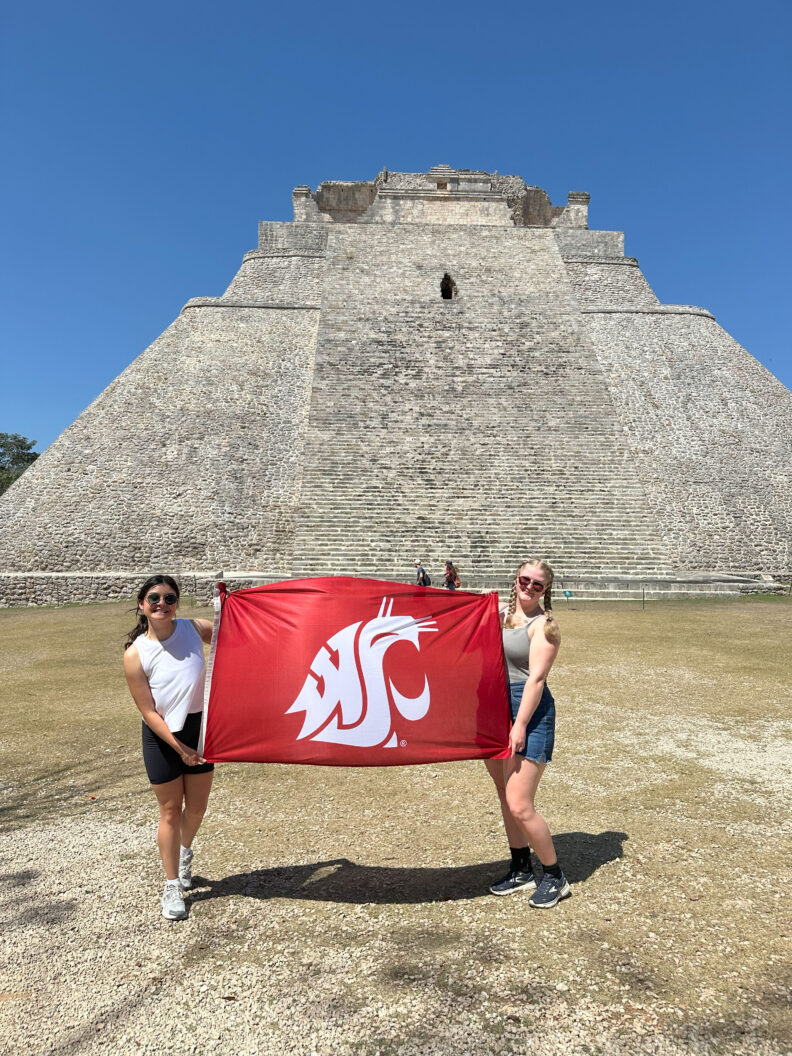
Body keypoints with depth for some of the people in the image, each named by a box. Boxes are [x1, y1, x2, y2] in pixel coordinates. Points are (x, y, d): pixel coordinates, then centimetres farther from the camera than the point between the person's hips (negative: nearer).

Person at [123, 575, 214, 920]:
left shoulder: (194, 629, -9)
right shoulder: (135, 654, -15)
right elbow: (148, 711, -13)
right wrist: (179, 747, -16)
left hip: (199, 727, 3)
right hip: (162, 737, -3)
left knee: (197, 806, 16)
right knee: (171, 811, 7)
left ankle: (185, 851, 48)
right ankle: (172, 887, 25)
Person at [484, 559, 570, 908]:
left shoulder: (544, 624, -9)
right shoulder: (499, 615, 9)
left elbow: (536, 678, -15)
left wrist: (520, 725, -19)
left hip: (530, 712, -7)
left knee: (520, 806, -7)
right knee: (506, 797, 16)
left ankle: (555, 878, 14)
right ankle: (521, 871, 33)